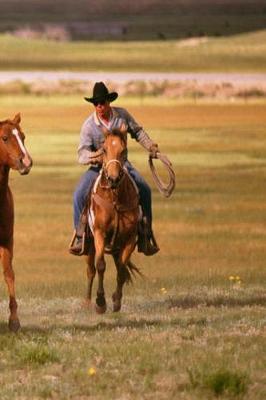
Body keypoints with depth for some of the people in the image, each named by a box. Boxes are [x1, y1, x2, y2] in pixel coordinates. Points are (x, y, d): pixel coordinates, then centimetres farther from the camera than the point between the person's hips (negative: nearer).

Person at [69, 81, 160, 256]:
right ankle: (80, 236, -12)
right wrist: (93, 156, -38)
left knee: (145, 190, -16)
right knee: (79, 195, -23)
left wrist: (150, 145, 3)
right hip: (98, 166, -2)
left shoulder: (122, 115, -5)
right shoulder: (89, 125, -13)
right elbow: (82, 153, -17)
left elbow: (137, 131, 13)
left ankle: (146, 236, -4)